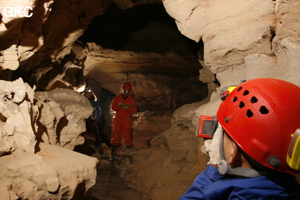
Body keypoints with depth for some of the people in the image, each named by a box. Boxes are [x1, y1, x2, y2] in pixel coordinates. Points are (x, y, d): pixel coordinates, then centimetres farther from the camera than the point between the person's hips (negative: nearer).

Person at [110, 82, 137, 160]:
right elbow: (112, 107, 2)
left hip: (127, 120, 0)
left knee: (127, 134, -6)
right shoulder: (117, 98, 8)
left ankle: (129, 148, -2)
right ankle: (113, 152, 2)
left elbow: (134, 110, 2)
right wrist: (120, 106, -14)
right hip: (117, 119, 0)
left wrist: (128, 108, -15)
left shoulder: (132, 100, 9)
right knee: (116, 134, -2)